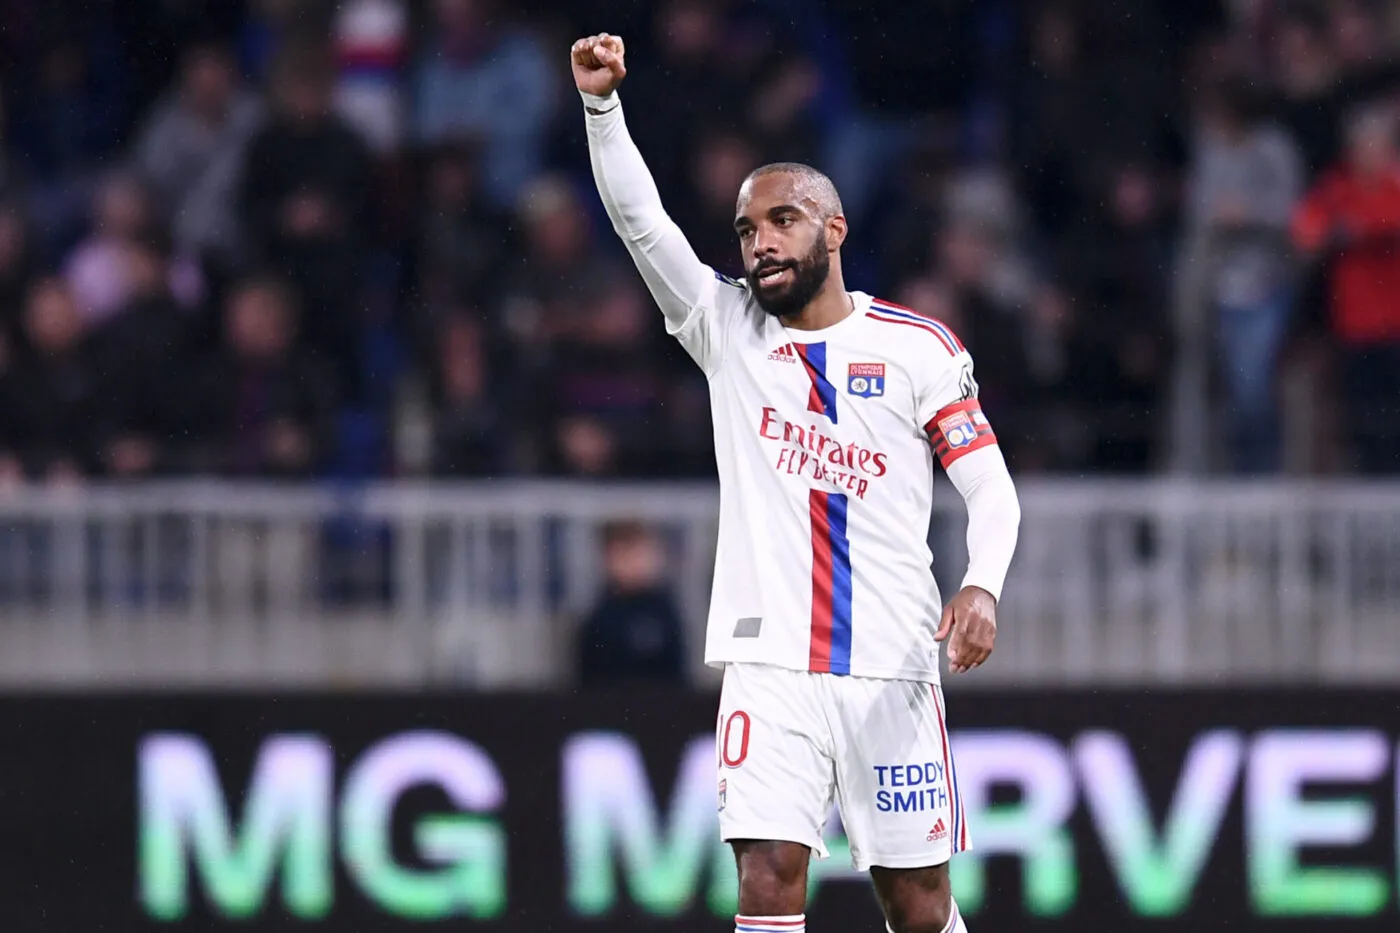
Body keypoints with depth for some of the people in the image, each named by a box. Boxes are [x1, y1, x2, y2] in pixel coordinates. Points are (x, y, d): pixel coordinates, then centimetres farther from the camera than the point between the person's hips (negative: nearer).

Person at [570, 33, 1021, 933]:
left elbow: (991, 487, 1)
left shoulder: (919, 348, 3)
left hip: (892, 667, -1)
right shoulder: (727, 331, 8)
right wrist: (602, 102, -17)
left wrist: (982, 586, -17)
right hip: (769, 664, 1)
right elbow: (639, 219, -3)